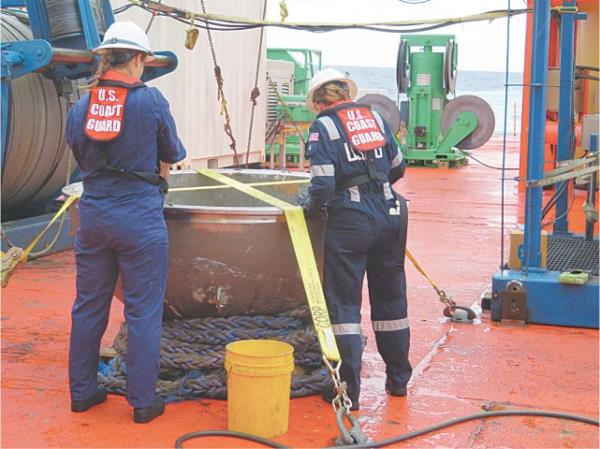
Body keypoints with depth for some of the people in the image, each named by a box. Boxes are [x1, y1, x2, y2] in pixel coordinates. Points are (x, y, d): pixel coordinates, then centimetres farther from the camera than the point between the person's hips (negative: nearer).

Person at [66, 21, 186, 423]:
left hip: (93, 216, 5)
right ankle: (143, 401, 11)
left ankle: (82, 391, 27)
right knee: (143, 312, 4)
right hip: (140, 218, -5)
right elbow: (173, 154, 4)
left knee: (89, 307, 16)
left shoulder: (80, 106, 3)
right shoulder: (150, 100, -10)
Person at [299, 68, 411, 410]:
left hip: (350, 221, -5)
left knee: (344, 304, 3)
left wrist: (310, 205, 5)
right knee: (391, 299, 16)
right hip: (389, 215, 5)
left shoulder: (323, 127, -5)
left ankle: (348, 390, 3)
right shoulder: (375, 117, 11)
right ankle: (398, 379, 29)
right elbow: (398, 168, 17)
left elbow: (323, 185, -14)